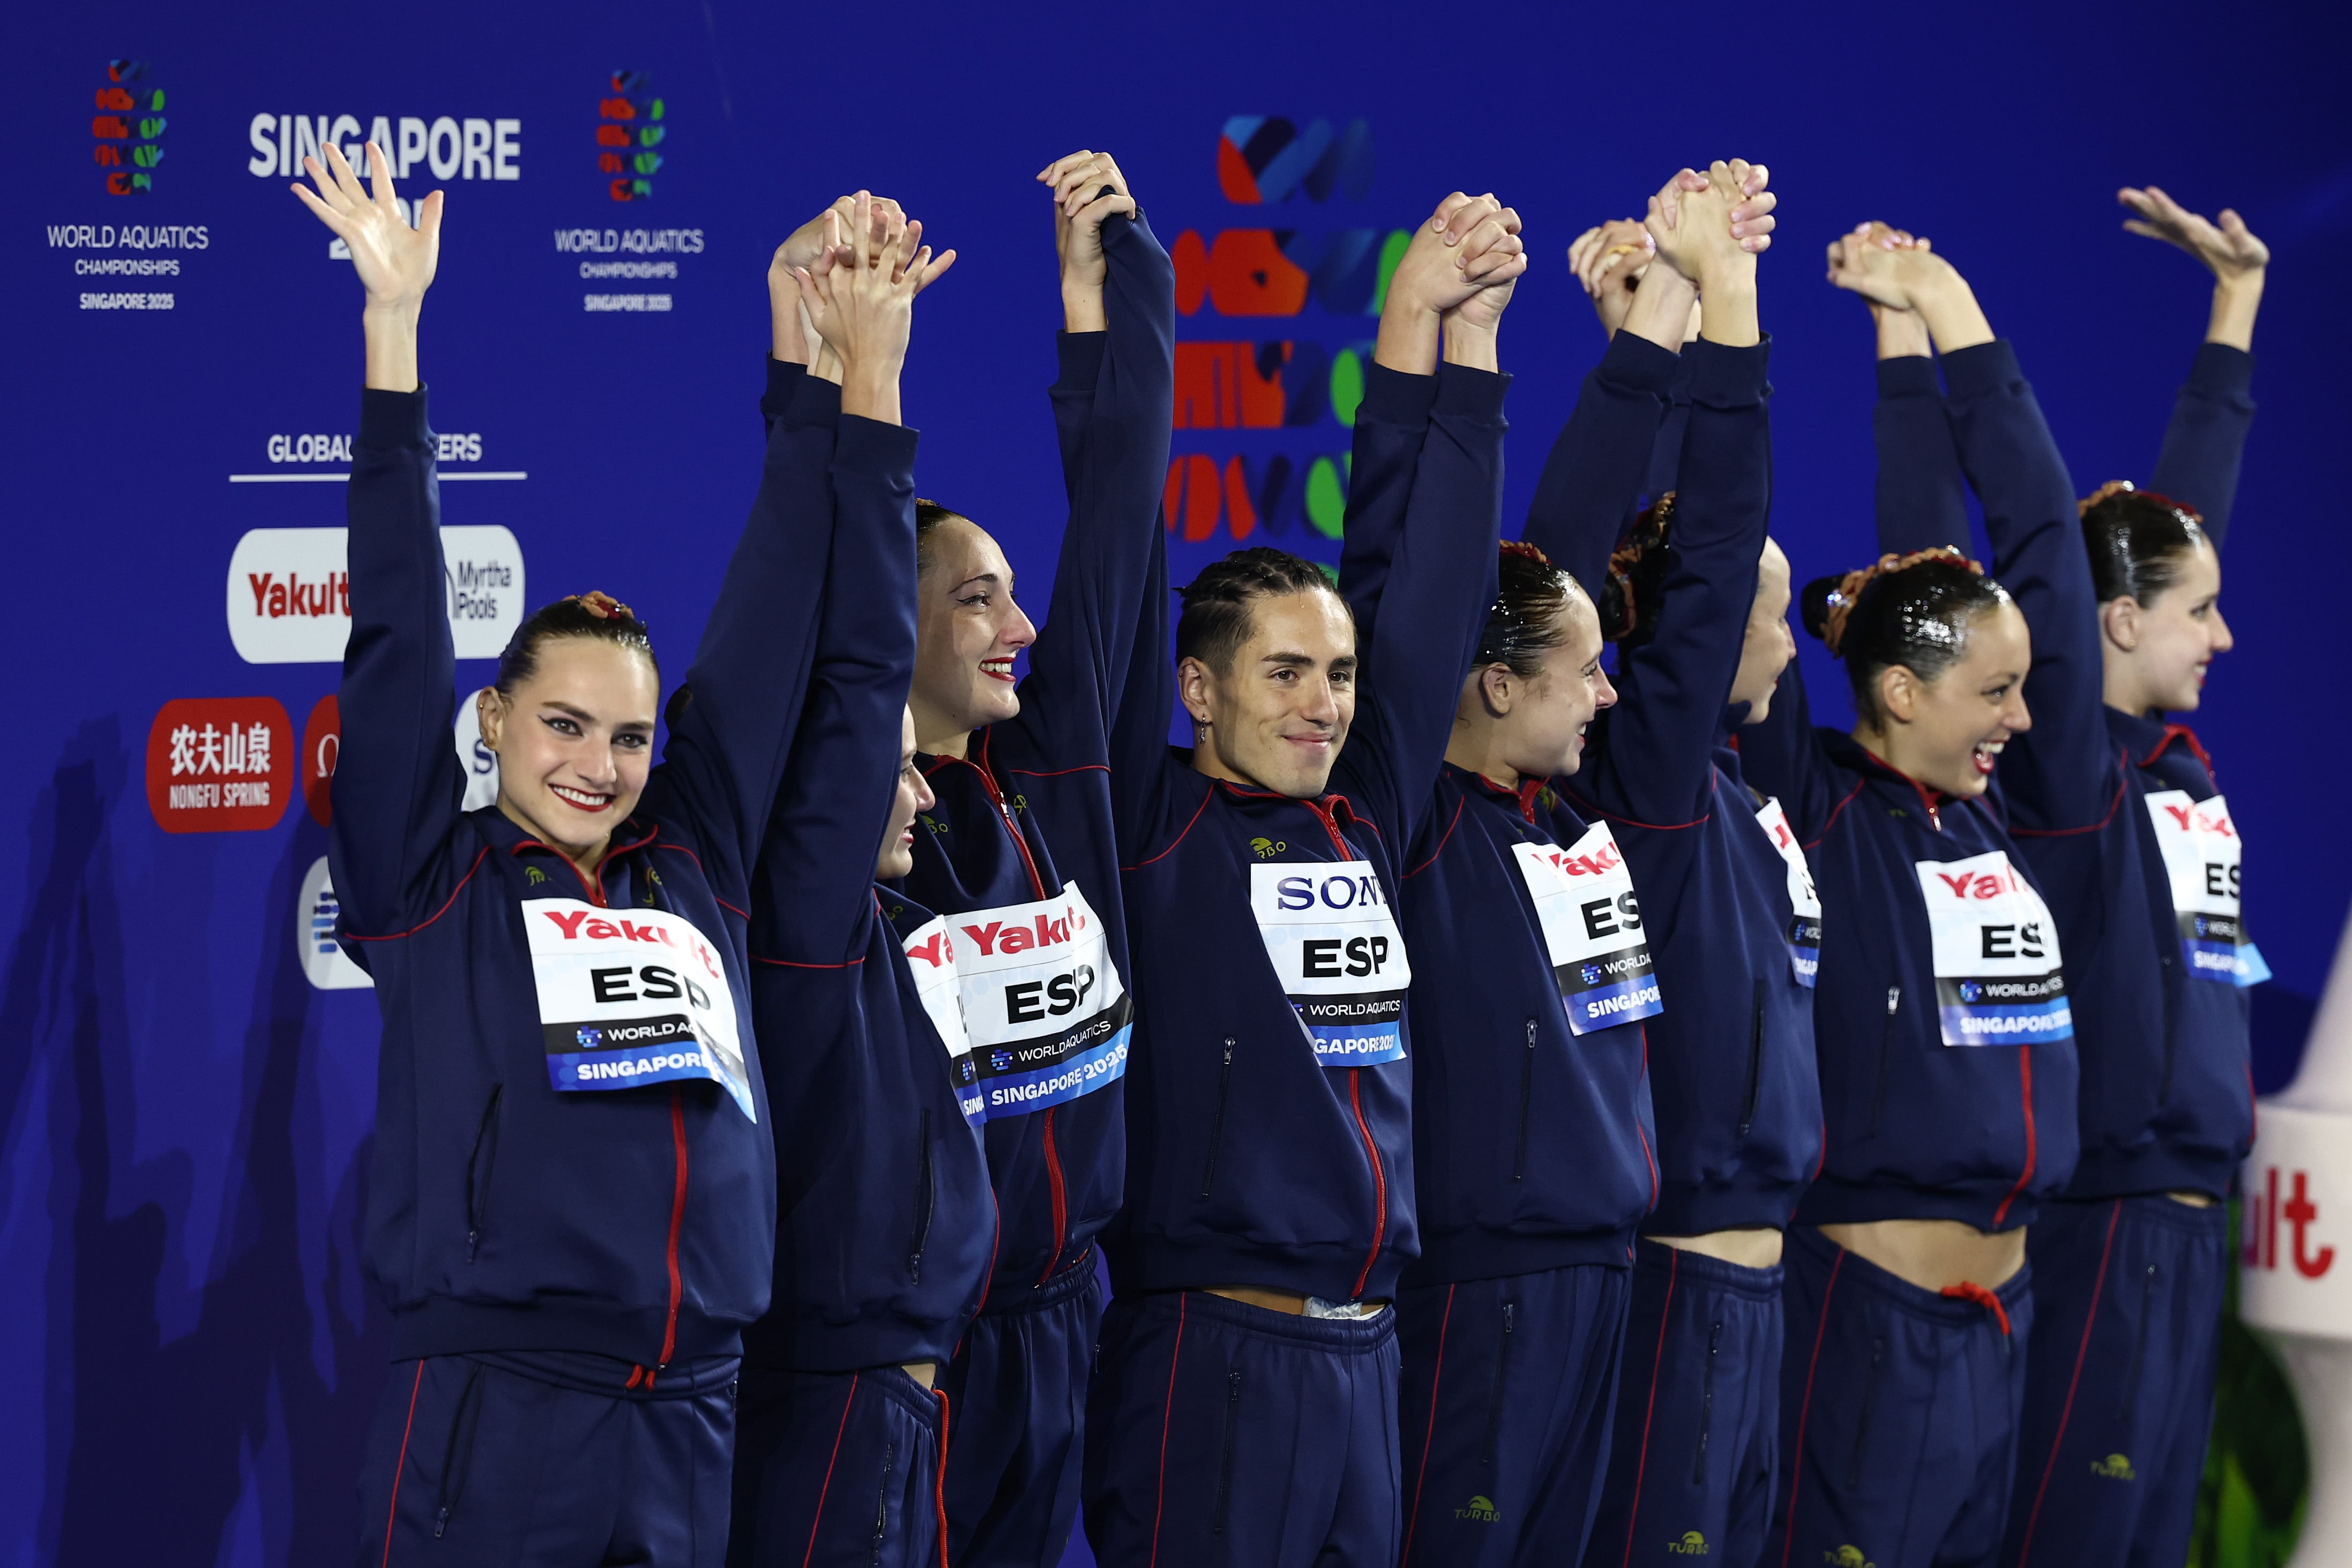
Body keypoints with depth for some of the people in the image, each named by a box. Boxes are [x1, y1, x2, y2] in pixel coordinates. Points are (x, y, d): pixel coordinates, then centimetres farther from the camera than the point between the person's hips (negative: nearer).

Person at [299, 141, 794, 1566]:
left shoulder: (697, 863, 14)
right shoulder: (429, 881, 4)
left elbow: (764, 634, 17)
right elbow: (398, 631, 0)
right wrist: (394, 325, -3)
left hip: (694, 1431, 4)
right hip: (495, 1425, -4)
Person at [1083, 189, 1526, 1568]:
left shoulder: (1364, 817, 11)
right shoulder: (1152, 829, -4)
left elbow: (1426, 577, 12)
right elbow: (1125, 594, -10)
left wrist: (1466, 330, 8)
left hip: (1368, 1352, 6)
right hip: (1210, 1353, -6)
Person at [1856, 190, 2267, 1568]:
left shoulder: (2173, 764, 11)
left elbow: (2183, 508, 21)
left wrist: (2239, 297, 28)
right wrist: (1907, 331, -19)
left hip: (2187, 1231, 8)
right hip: (2095, 1232, -8)